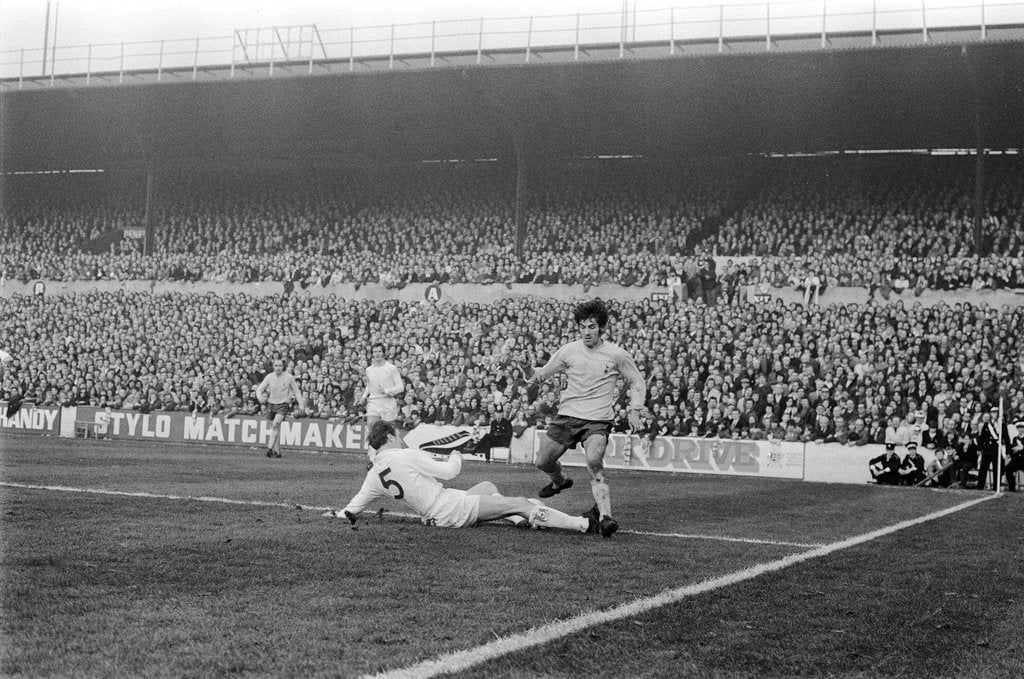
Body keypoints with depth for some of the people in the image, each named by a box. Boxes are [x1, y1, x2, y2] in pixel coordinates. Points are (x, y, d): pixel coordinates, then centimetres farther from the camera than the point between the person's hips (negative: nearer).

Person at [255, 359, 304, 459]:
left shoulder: (289, 377, -6)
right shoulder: (269, 377, -2)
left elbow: (296, 391, 4)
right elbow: (259, 389, 1)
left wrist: (301, 404, -2)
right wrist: (260, 397, -21)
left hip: (283, 405, -3)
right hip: (271, 404, 3)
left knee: (275, 424, -22)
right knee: (275, 428, 8)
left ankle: (270, 448, -25)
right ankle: (277, 451, 18)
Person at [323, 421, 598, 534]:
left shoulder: (374, 475, 4)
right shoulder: (407, 456, -17)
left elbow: (351, 509, 5)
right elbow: (448, 471, -13)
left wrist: (337, 513, 23)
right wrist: (456, 455, 6)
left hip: (434, 517, 8)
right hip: (452, 508, -8)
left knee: (489, 486, 30)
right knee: (521, 503, -5)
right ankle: (583, 525, -7)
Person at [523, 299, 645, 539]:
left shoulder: (616, 354, -3)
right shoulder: (569, 351, 2)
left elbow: (637, 382, 10)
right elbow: (542, 374, 11)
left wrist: (634, 411, -3)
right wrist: (529, 370, -12)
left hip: (598, 420, -4)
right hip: (567, 415, 4)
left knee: (594, 461, -29)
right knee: (543, 462, 9)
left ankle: (605, 515, -32)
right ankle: (559, 481, 45)